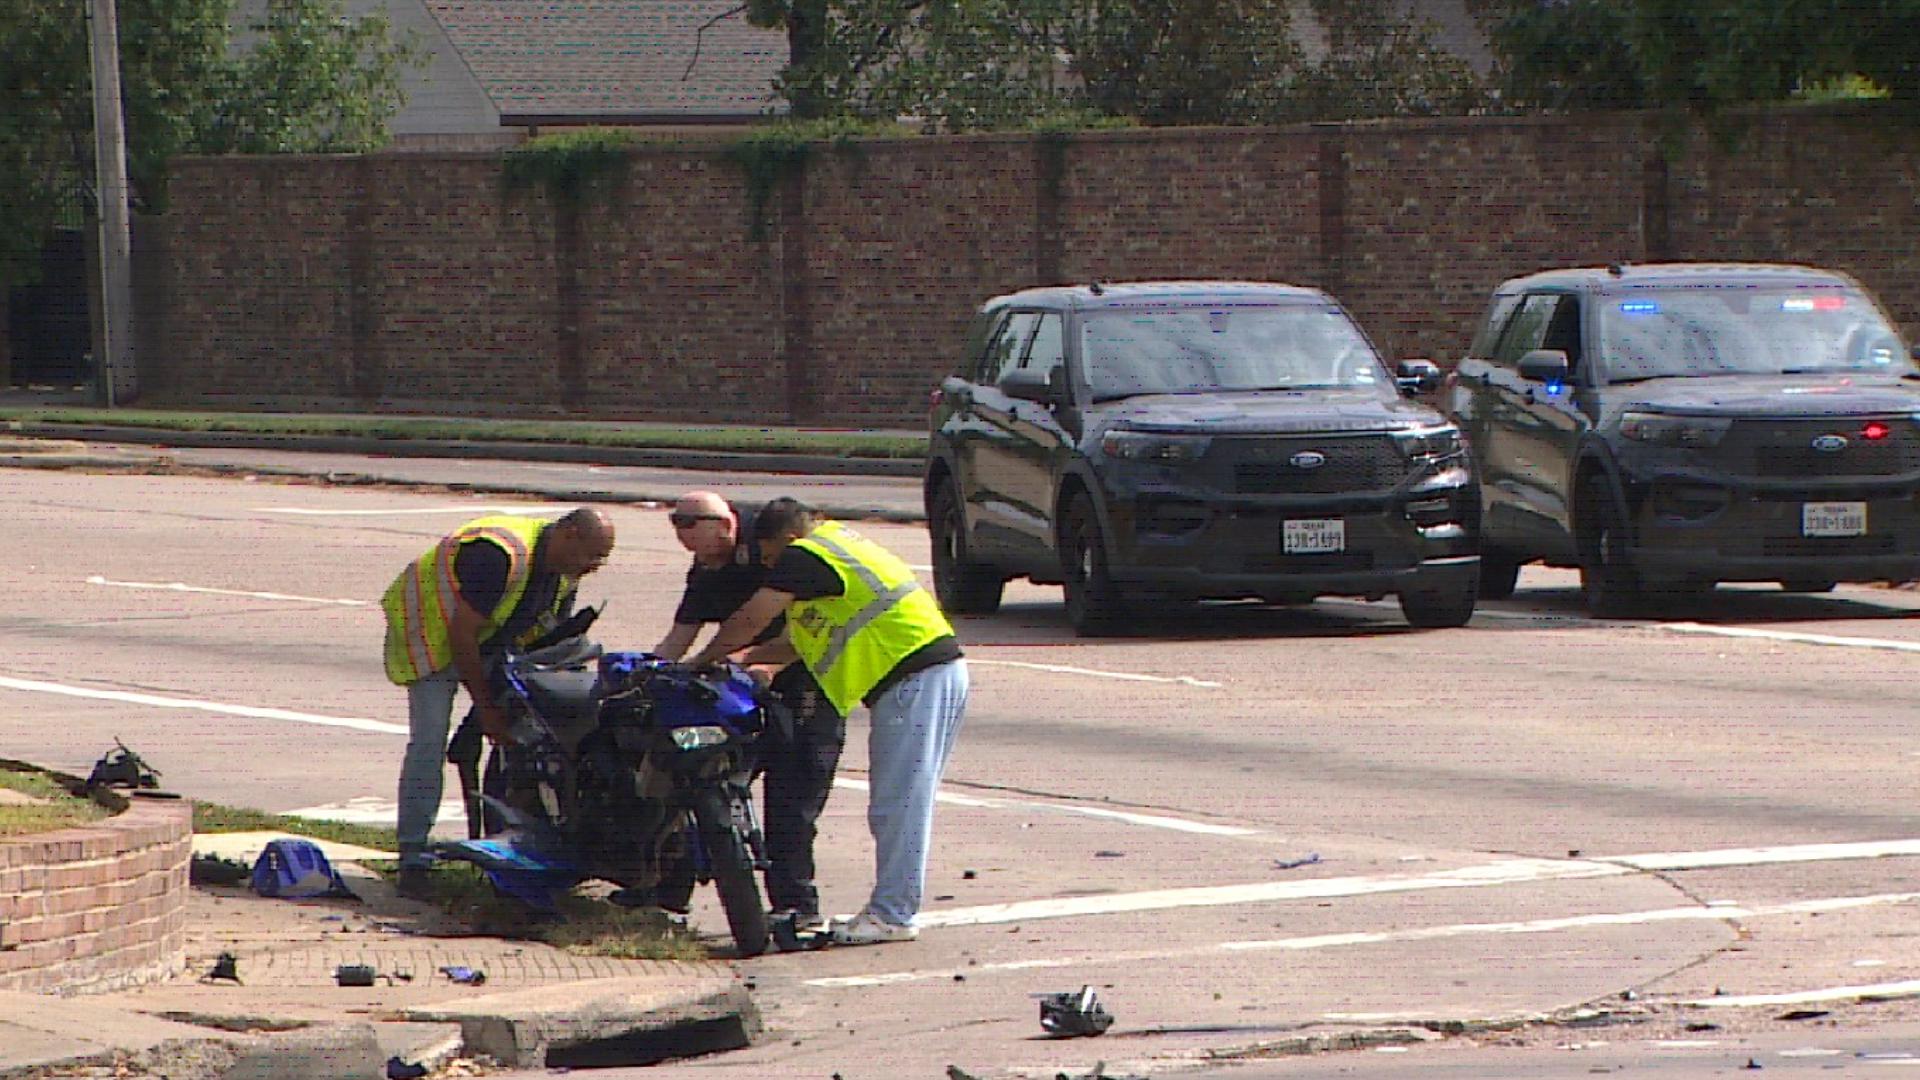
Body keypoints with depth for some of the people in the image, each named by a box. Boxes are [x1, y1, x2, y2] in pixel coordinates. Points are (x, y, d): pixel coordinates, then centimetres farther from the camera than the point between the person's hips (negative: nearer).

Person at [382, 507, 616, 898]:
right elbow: (462, 634, -30)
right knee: (429, 741, -18)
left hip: (491, 642, 8)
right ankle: (413, 858, -18)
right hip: (430, 629, -8)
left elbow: (554, 634, 5)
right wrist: (486, 707, -24)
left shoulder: (567, 570, -6)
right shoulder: (499, 556, -34)